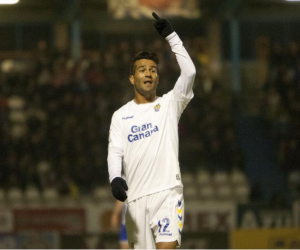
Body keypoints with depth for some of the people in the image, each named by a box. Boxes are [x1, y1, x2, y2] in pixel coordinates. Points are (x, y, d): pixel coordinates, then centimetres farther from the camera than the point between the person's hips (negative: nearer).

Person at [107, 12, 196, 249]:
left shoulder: (169, 104, 9)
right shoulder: (120, 115, 14)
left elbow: (189, 72, -5)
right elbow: (115, 151, 6)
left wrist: (171, 35, -8)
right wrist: (115, 178, -15)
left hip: (168, 193, -3)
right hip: (136, 197, 3)